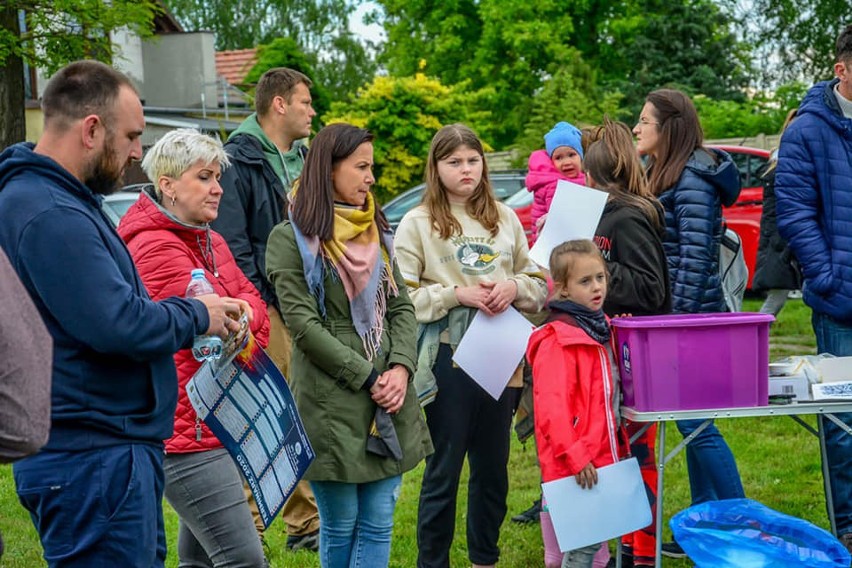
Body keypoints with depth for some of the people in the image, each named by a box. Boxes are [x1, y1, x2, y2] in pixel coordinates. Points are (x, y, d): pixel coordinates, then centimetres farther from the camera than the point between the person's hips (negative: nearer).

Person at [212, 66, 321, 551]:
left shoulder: (304, 158, 18)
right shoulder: (240, 160, -6)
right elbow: (231, 242, -11)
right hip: (266, 308, -7)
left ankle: (305, 522, 19)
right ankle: (249, 527, 5)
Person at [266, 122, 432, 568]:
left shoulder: (377, 232, 15)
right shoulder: (292, 238, -4)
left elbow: (402, 307, 11)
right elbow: (303, 323, -11)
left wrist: (401, 368, -7)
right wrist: (367, 378, -13)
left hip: (390, 400, 5)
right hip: (331, 404, -5)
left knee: (378, 524, 6)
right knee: (340, 526, 5)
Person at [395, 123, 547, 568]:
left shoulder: (505, 219, 9)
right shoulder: (417, 223, -2)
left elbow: (539, 284, 13)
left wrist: (514, 287, -8)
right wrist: (457, 294, -17)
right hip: (448, 359, -4)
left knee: (493, 469, 14)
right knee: (443, 471, 4)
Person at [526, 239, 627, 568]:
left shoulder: (600, 328, 11)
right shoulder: (556, 341, -17)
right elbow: (552, 407, -23)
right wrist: (576, 456, -24)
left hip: (602, 456, 8)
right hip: (575, 466, -8)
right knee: (584, 539, -2)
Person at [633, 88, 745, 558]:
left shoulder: (692, 179, -14)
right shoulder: (661, 175, 16)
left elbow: (695, 256, -20)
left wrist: (677, 317, -20)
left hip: (691, 316, -10)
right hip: (667, 312, 10)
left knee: (694, 420, -6)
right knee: (691, 420, 12)